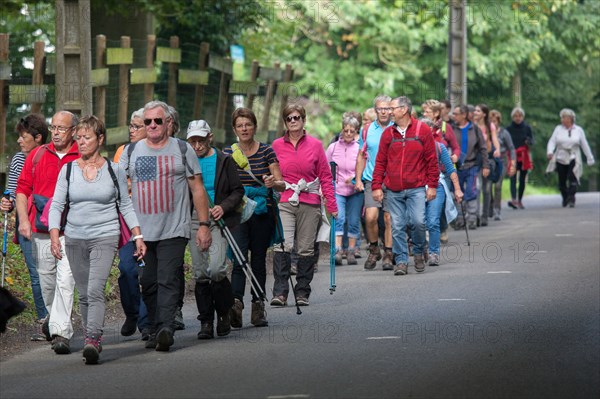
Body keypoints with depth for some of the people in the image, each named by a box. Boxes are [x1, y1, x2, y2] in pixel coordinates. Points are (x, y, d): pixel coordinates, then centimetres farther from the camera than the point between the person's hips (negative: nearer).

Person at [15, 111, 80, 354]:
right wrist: (24, 219, -3)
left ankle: (60, 332, -14)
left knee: (65, 280, -13)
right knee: (46, 279, 14)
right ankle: (53, 316, 39)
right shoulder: (37, 155, 8)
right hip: (40, 230, 4)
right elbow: (22, 189, 9)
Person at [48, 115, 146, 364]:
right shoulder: (68, 170, 6)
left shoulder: (114, 171, 3)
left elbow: (125, 205, 10)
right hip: (75, 238, 3)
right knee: (83, 294, 7)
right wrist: (54, 236, -10)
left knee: (95, 290, -18)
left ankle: (93, 341, -26)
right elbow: (57, 205, 3)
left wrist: (138, 236, 5)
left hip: (105, 237, -3)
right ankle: (92, 340, 18)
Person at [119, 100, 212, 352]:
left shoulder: (183, 150, 5)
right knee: (148, 284, 6)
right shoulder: (131, 151, 11)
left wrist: (204, 224, 1)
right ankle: (155, 331, 14)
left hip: (174, 230, -3)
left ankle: (166, 329, -23)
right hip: (142, 232, 3)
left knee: (168, 281, -14)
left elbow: (198, 189, 7)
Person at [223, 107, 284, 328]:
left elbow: (282, 185, -2)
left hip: (262, 212, 0)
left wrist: (273, 183, -25)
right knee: (239, 258, -16)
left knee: (258, 260, 6)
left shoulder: (266, 151, 1)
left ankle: (258, 307, 14)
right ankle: (236, 302, -29)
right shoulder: (227, 153, 4)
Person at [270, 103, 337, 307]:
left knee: (306, 250, 4)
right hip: (284, 202, -1)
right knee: (283, 246, -16)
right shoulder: (277, 146, 6)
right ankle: (280, 292, -16)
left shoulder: (315, 145, 6)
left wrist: (331, 204, 3)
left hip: (309, 204, 1)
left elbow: (325, 176, 7)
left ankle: (302, 292, 14)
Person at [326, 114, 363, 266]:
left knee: (353, 221, 4)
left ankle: (351, 252, 13)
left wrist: (355, 177, -13)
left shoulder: (360, 149, 1)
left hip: (355, 191, 1)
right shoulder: (333, 147, 4)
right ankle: (337, 251, -21)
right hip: (337, 189, -1)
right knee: (338, 218, -15)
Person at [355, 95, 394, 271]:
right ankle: (373, 250, 9)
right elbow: (362, 156, 16)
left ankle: (388, 255, 6)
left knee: (389, 218, -2)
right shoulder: (367, 130, 9)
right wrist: (358, 179, 9)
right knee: (370, 217, -11)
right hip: (372, 181, 1)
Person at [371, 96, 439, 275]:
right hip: (393, 191, 3)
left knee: (418, 222, -14)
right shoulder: (388, 133, 8)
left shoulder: (423, 130, 1)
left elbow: (432, 160, 2)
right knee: (397, 227, 0)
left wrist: (432, 185, -2)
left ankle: (418, 252, 11)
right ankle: (401, 261, 8)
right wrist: (376, 186, 3)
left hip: (416, 188, -2)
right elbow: (380, 162, 10)